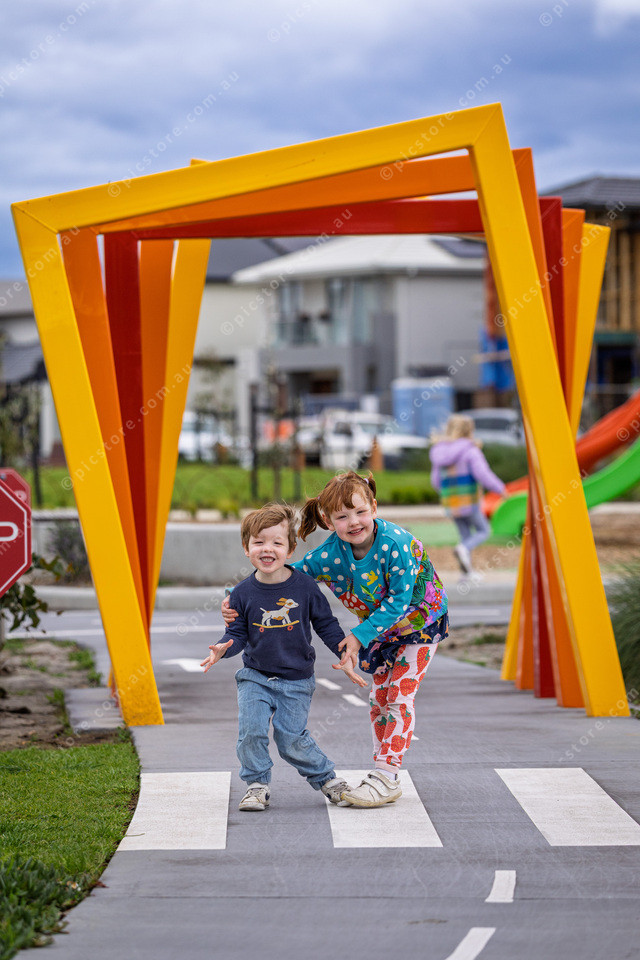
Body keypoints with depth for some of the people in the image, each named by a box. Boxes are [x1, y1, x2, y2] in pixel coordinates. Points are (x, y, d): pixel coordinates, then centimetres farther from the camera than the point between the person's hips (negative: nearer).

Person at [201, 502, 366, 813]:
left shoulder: (304, 586, -8)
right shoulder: (244, 593, -6)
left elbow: (326, 624, 3)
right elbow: (237, 633, 0)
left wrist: (345, 657, -3)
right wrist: (223, 649, -21)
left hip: (296, 680, -1)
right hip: (255, 677, 2)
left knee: (292, 739, -6)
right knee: (251, 731, -14)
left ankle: (327, 778, 17)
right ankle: (257, 784, 5)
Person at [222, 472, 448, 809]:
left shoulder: (394, 543, -34)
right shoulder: (329, 554, -21)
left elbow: (398, 600, -29)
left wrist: (359, 636, -30)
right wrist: (236, 598, -27)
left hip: (420, 620, -5)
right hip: (379, 627, 5)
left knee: (399, 696, -11)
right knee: (378, 698, 7)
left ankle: (386, 777, -9)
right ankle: (384, 776, 16)